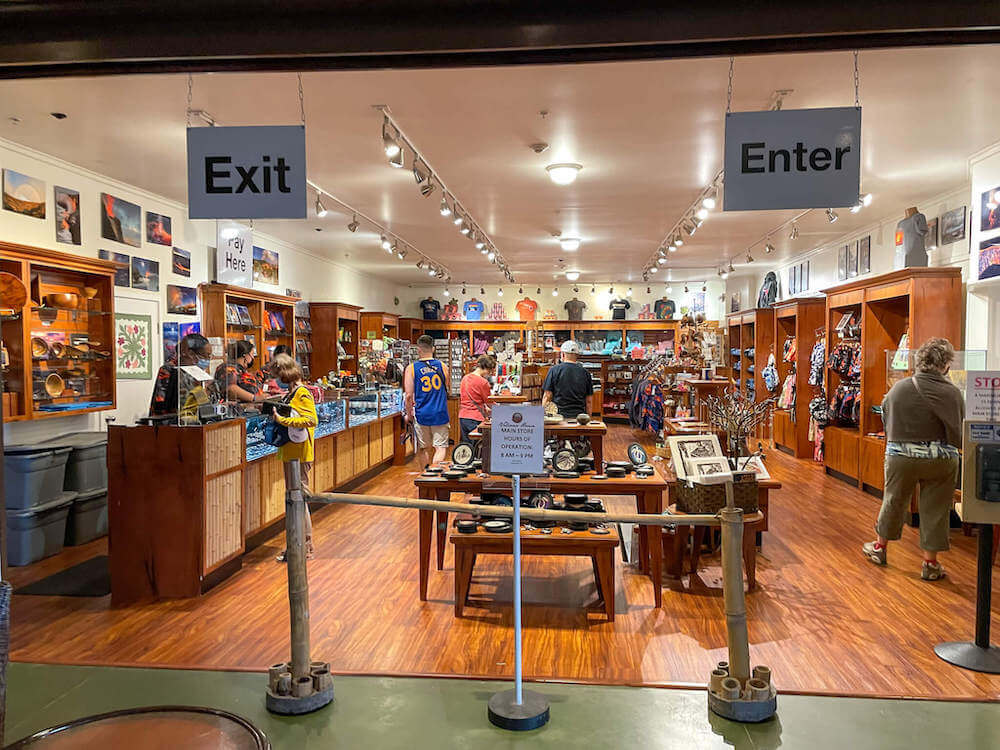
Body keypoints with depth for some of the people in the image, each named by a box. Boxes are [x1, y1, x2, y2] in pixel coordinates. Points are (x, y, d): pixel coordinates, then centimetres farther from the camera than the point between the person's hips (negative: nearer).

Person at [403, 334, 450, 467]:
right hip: (440, 414, 0)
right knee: (440, 447, 1)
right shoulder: (442, 367, 2)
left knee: (425, 448, 14)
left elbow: (409, 395, -7)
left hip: (421, 415, 0)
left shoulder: (411, 368, -5)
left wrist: (409, 414, 7)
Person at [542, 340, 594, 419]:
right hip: (579, 417, 3)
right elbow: (588, 401, 9)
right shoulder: (585, 373, 7)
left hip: (559, 415, -2)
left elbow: (547, 396, -2)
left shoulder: (554, 370, -1)